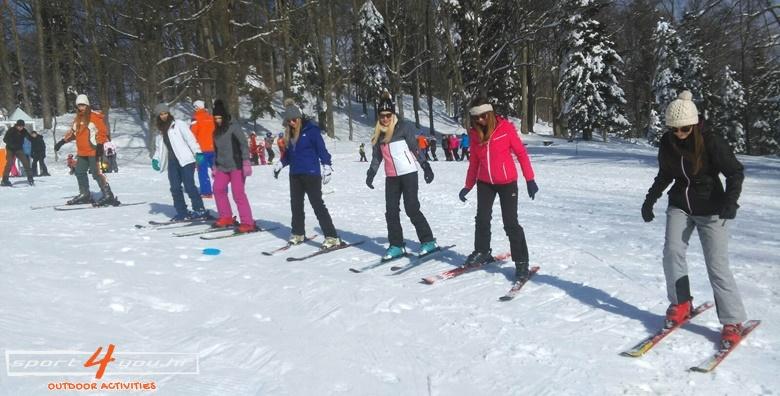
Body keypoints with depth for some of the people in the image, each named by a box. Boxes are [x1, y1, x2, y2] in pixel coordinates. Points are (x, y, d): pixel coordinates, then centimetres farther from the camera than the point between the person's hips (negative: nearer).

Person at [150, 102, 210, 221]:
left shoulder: (179, 124, -1)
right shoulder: (160, 130, 18)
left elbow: (190, 138, -9)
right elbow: (159, 147, 24)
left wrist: (197, 152, -19)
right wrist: (155, 159, 8)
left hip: (186, 160, -6)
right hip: (172, 162, 6)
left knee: (189, 186, -11)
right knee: (175, 188, 3)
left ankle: (200, 210, -5)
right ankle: (182, 213, 10)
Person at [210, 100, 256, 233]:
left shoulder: (234, 127, -5)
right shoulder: (216, 132, 16)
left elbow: (243, 144, -13)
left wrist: (246, 162, -21)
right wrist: (215, 167, 22)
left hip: (236, 166, -8)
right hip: (223, 167, 8)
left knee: (238, 193, -12)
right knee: (218, 189, 5)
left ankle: (248, 223, -10)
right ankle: (226, 217, 18)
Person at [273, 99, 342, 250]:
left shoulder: (311, 130, -9)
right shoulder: (289, 133, 10)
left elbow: (322, 149, -10)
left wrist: (327, 166, -17)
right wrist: (280, 164, 15)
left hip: (311, 174, -7)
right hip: (295, 174, 7)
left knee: (318, 205, -9)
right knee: (296, 204, 13)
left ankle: (332, 237, -7)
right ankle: (298, 234, 29)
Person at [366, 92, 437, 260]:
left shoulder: (403, 126, -6)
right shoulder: (379, 132, 10)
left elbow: (415, 148, -6)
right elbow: (377, 156, 16)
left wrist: (426, 167, -10)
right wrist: (371, 173, 8)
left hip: (408, 173, -6)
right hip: (391, 177, 6)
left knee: (412, 209, -8)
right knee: (391, 211, 3)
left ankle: (429, 241, 3)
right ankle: (396, 245, 14)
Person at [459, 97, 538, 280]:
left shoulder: (505, 127, -10)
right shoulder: (475, 134, 1)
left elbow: (521, 153, -7)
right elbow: (474, 162, 10)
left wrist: (530, 179, -10)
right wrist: (468, 186, 10)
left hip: (507, 182, -4)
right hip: (485, 183, 4)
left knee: (510, 223, -6)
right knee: (482, 219, 7)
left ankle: (521, 262, 6)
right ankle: (482, 252, 28)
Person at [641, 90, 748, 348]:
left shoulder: (711, 143, -17)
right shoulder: (667, 143, -4)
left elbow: (735, 172, -12)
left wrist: (730, 202, -26)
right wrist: (651, 198, 6)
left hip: (711, 211, -4)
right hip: (680, 207, 4)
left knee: (717, 265, -7)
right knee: (672, 251, -15)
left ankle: (733, 322, 6)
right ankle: (681, 304, 4)